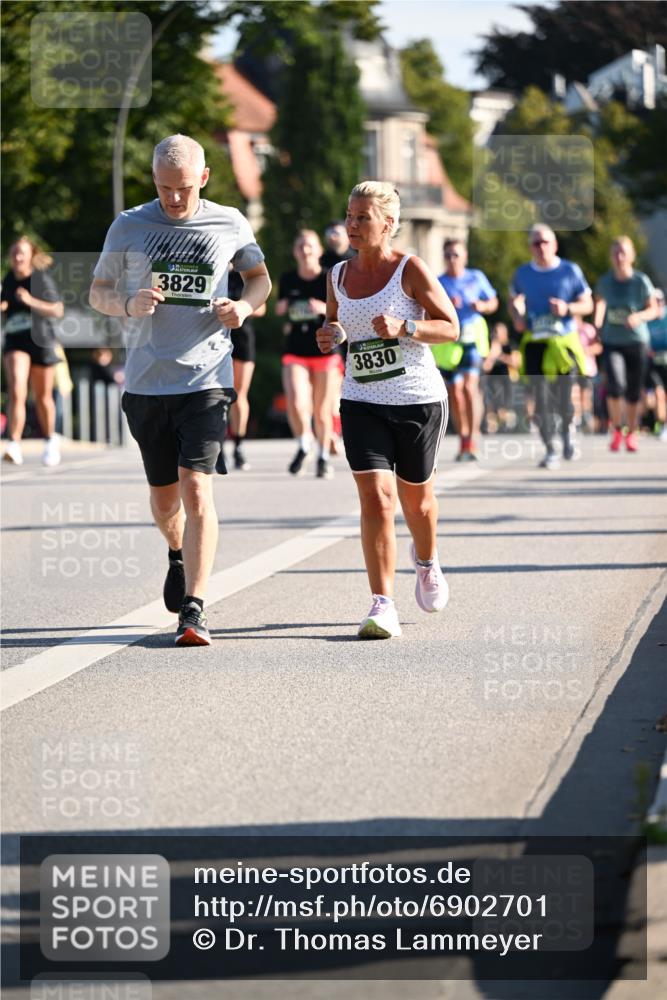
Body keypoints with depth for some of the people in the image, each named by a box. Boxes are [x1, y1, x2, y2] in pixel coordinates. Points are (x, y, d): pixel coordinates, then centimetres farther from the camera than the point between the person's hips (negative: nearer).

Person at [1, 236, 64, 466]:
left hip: (41, 341, -2)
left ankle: (50, 440, 34)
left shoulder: (42, 279, -7)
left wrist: (31, 301, -22)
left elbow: (58, 311, -11)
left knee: (42, 397, 12)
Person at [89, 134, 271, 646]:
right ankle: (179, 556, 46)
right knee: (165, 495, 12)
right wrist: (129, 304, -13)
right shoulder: (130, 226, 2)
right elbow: (98, 292, 10)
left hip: (207, 378, -2)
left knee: (197, 488, -16)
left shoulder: (229, 224, 3)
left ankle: (194, 609, -15)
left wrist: (244, 306, -4)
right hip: (146, 382, 2)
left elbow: (260, 277, 19)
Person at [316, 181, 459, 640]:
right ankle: (382, 605, -15)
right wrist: (330, 338, -3)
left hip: (419, 400, -2)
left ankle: (427, 563, 48)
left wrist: (404, 328, -22)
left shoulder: (410, 270, -9)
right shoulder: (338, 276, 5)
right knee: (375, 499, -13)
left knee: (416, 498, 15)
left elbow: (450, 327, -6)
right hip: (362, 404, 2)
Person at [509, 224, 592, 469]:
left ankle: (567, 430, 28)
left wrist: (567, 308, -14)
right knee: (540, 399, -3)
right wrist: (517, 316, 0)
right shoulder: (522, 274, 6)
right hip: (534, 342, 2)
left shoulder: (570, 271, 0)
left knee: (565, 400, -6)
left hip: (565, 341, -2)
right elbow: (514, 300, 22)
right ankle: (550, 451, 7)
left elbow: (587, 304, 6)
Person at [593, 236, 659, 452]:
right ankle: (616, 430, -1)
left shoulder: (641, 281, -8)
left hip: (637, 341, 0)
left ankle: (631, 434, 27)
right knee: (615, 384, -21)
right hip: (612, 342, 0)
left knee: (634, 392, 5)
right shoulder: (605, 282, -2)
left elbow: (654, 310, -2)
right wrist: (597, 323, 8)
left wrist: (638, 317, -20)